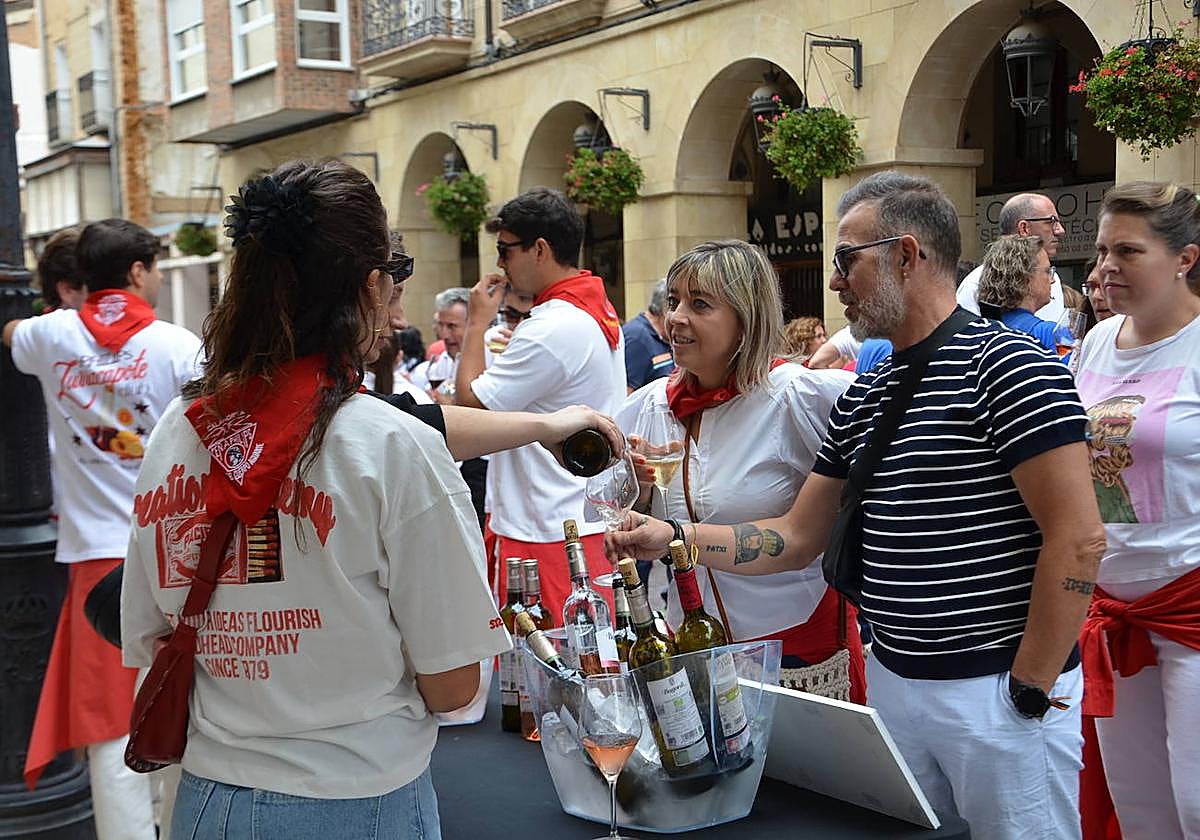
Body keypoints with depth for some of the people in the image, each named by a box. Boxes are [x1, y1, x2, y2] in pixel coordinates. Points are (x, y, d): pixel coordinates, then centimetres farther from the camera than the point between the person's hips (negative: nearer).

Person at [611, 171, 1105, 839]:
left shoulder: (1006, 368, -14)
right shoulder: (861, 400, 11)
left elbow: (1078, 539, -19)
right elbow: (797, 539, 13)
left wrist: (1030, 691, -17)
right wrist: (672, 539, 4)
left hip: (1001, 690, -7)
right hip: (892, 680, 8)